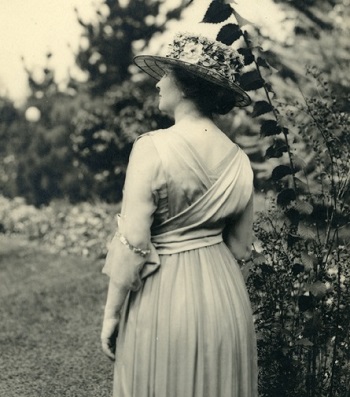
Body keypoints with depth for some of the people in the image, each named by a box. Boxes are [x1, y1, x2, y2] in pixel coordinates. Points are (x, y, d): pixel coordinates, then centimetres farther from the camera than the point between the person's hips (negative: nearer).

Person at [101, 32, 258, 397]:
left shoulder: (152, 149, -16)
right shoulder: (238, 160, 0)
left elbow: (132, 243, -17)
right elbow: (240, 247, 8)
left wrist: (111, 314, -7)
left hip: (164, 295, -5)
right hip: (226, 299, 5)